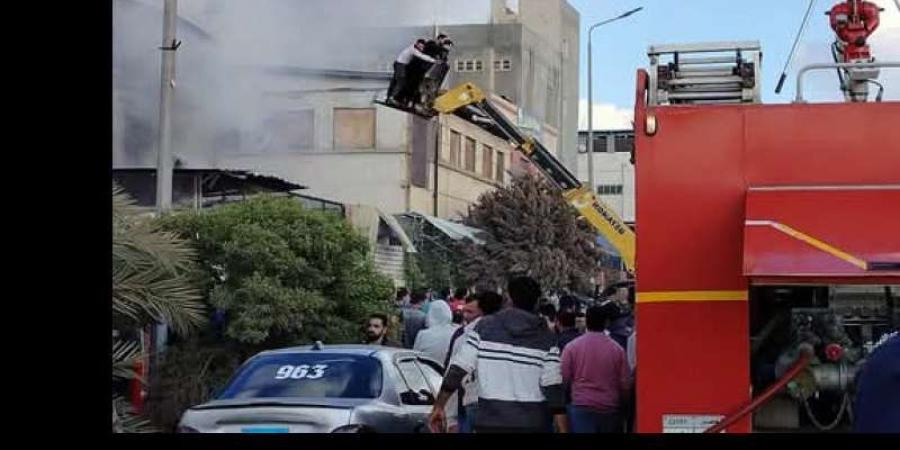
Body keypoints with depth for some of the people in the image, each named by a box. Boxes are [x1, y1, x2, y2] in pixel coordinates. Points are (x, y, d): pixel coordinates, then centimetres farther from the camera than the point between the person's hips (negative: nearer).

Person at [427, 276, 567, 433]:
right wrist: (562, 430, -4)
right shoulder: (546, 338, -1)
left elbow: (458, 369, -3)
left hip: (489, 422, 0)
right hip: (531, 424, 0)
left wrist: (439, 406, 5)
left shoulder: (484, 327, 0)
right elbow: (553, 387, -7)